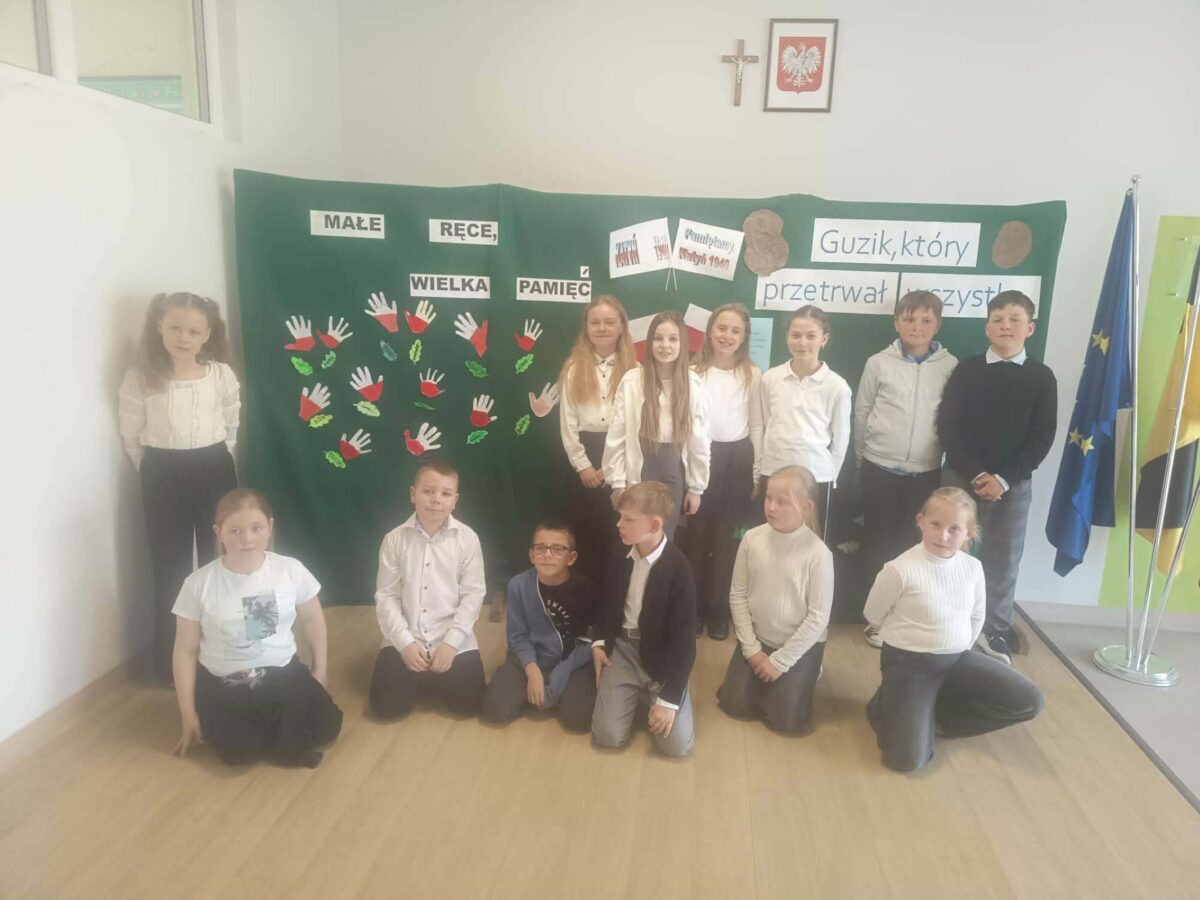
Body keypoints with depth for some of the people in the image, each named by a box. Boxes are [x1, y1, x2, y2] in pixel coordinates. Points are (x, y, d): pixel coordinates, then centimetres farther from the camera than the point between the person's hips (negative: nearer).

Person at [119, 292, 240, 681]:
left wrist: (212, 462, 7)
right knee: (170, 567, 8)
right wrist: (155, 471, 3)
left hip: (214, 472, 1)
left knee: (219, 561, 11)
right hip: (164, 476, -1)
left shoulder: (221, 375, -5)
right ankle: (171, 658, 23)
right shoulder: (139, 379, -8)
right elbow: (130, 435, 0)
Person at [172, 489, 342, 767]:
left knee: (326, 726, -16)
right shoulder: (199, 584, -12)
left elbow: (312, 618, 9)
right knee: (236, 749, -26)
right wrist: (189, 714, -2)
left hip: (283, 673, 2)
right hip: (222, 684, -2)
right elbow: (185, 650, -3)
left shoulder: (291, 570, -9)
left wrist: (319, 670, 9)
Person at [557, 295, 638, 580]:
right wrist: (583, 465, -6)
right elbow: (567, 423, 2)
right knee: (585, 534, 8)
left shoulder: (633, 370, 1)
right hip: (584, 459, 1)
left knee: (617, 535, 3)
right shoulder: (574, 369, 6)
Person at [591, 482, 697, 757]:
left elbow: (683, 637, -18)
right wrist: (599, 642, -2)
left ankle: (651, 695, 16)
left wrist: (669, 698, -20)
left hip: (663, 654, -3)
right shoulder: (619, 556, -3)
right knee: (607, 735, -13)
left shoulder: (678, 568, -19)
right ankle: (637, 696, 18)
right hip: (623, 647, 3)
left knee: (676, 743, -14)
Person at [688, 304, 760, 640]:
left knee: (726, 538, 10)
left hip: (738, 460, 1)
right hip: (700, 458, -1)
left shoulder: (753, 375, 0)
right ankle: (692, 608, 20)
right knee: (697, 536, 8)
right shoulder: (693, 372, -4)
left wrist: (757, 473, 2)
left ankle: (718, 610, 23)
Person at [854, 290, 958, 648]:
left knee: (915, 544, 7)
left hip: (927, 473, 1)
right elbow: (861, 414, 4)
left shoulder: (951, 366, -2)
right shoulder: (879, 363, -4)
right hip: (879, 470, 0)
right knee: (879, 543, 8)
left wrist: (945, 459, 7)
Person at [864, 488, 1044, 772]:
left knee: (1029, 702, -9)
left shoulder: (972, 568, -3)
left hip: (957, 658, 6)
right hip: (908, 663, -5)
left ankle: (935, 713, 3)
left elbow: (976, 618, 14)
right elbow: (873, 616, -3)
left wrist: (957, 651, 9)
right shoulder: (900, 570, -19)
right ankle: (886, 705, 15)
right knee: (907, 759, -19)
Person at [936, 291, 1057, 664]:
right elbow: (947, 427, -4)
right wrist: (976, 473, -13)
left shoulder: (1042, 377, 3)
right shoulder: (967, 370, 2)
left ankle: (996, 631, 24)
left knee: (1003, 559, 7)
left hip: (1013, 484, 1)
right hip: (960, 477, 0)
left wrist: (1003, 478, -13)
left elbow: (1042, 438, -2)